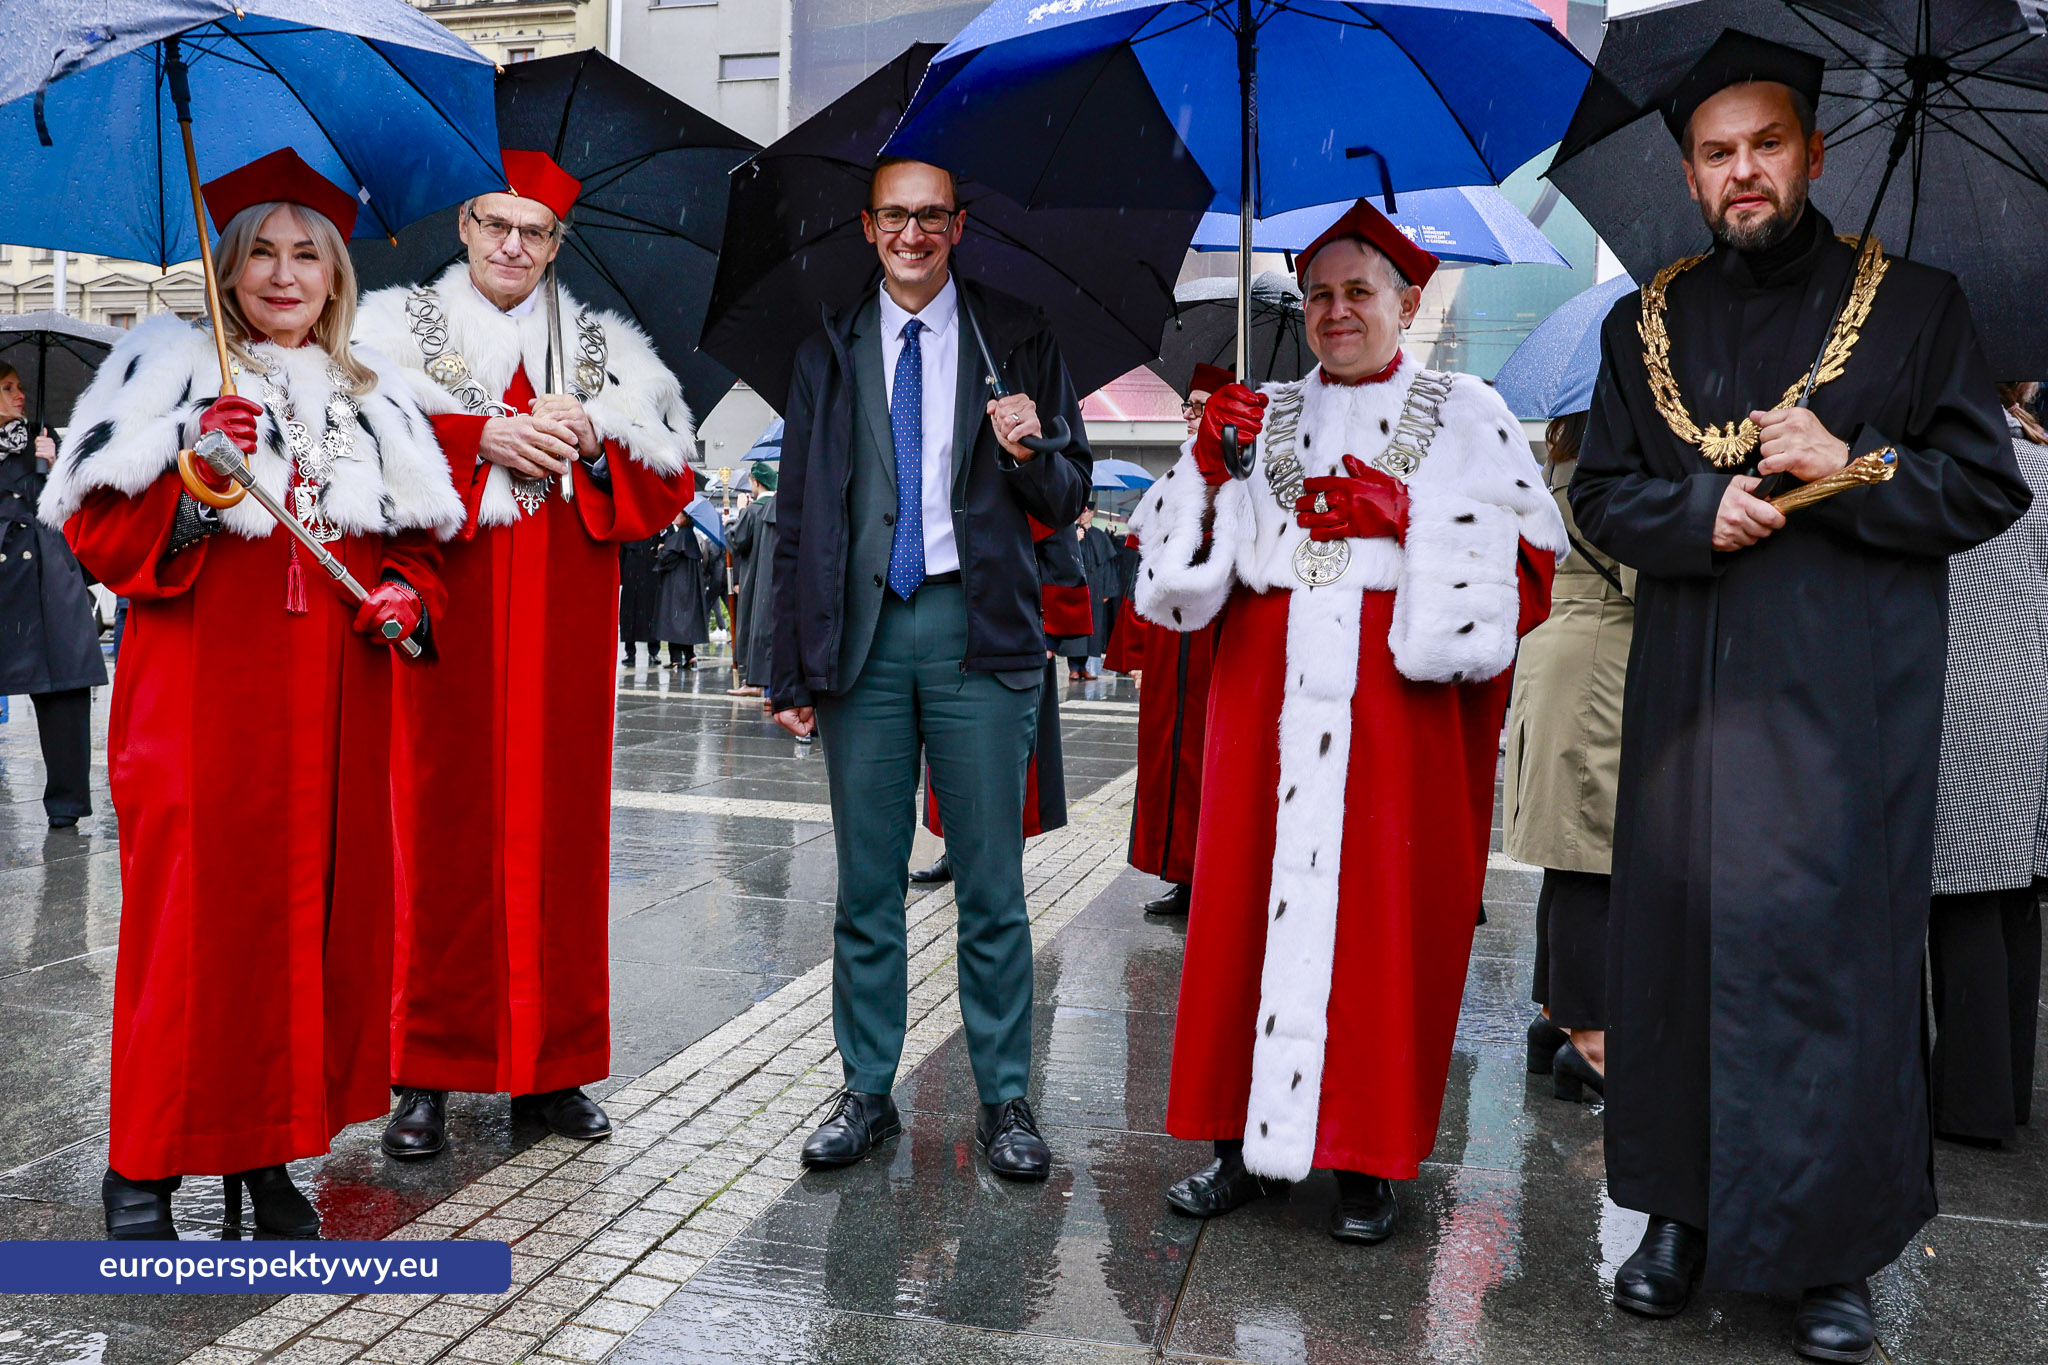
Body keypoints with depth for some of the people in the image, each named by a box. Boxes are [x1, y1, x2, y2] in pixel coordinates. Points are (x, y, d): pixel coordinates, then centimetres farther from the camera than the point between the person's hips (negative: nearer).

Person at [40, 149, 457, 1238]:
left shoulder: (371, 395, 17)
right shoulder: (168, 370, 5)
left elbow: (418, 537, 20)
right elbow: (97, 528, -1)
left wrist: (406, 595, 0)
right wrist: (191, 471, -17)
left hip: (333, 707, 4)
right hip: (201, 692, -3)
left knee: (316, 909, 4)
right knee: (190, 912, -5)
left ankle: (268, 1156, 16)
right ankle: (142, 1166, 11)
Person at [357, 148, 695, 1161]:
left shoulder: (607, 349, 17)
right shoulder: (399, 328, 11)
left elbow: (667, 487, 9)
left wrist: (594, 443, -9)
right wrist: (484, 440, -15)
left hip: (566, 633, 2)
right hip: (445, 620, -2)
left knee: (560, 830, 3)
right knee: (445, 832, -3)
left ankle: (554, 1064, 12)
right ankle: (428, 1073, 7)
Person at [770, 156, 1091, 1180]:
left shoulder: (1016, 337, 8)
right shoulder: (829, 352, 12)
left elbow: (1067, 502, 8)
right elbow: (799, 520, 11)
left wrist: (1032, 453, -15)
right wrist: (790, 670, 5)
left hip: (977, 628, -1)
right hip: (861, 631, 2)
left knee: (992, 883, 3)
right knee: (866, 883, 8)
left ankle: (1004, 1101, 16)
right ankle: (866, 1093, 22)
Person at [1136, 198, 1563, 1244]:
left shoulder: (1464, 416, 9)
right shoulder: (1263, 417, 15)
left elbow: (1516, 557, -2)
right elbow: (1186, 572, 9)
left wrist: (1407, 517, -14)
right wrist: (1208, 469, -7)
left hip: (1401, 704, -2)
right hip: (1268, 692, 3)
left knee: (1382, 919, -1)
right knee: (1251, 899, 2)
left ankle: (1369, 1159, 11)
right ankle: (1250, 1139, 14)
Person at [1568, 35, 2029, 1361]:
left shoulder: (1914, 305, 6)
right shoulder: (1647, 324, 13)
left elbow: (1990, 485, 2)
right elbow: (1602, 493, 10)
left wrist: (1850, 467, -14)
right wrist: (1701, 510, -9)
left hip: (1850, 699, -2)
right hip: (1689, 692, 3)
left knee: (1837, 950, -3)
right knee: (1680, 938, 5)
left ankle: (1838, 1249, 12)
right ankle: (1683, 1214, 20)